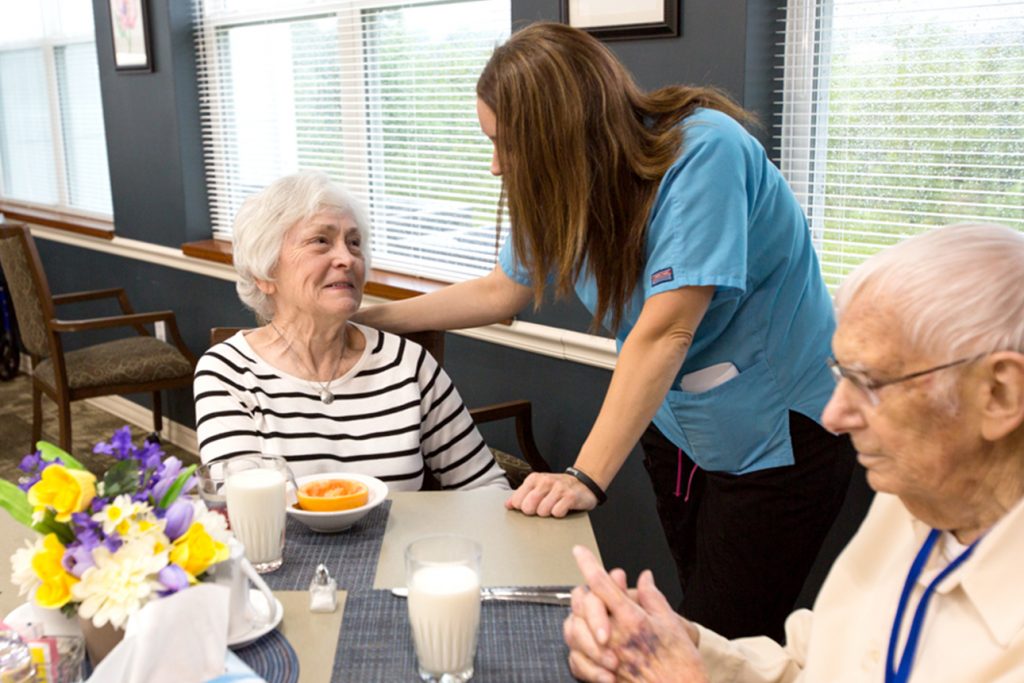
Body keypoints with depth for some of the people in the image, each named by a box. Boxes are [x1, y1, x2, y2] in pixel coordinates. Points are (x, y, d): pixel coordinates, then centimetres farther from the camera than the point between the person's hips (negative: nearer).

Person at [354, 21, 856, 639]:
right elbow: (502, 291, 8)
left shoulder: (702, 151, -26)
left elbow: (664, 331, -31)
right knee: (694, 625, 11)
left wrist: (587, 477, -31)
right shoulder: (572, 186, -5)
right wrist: (364, 317, 8)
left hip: (776, 435, -6)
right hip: (675, 427, 6)